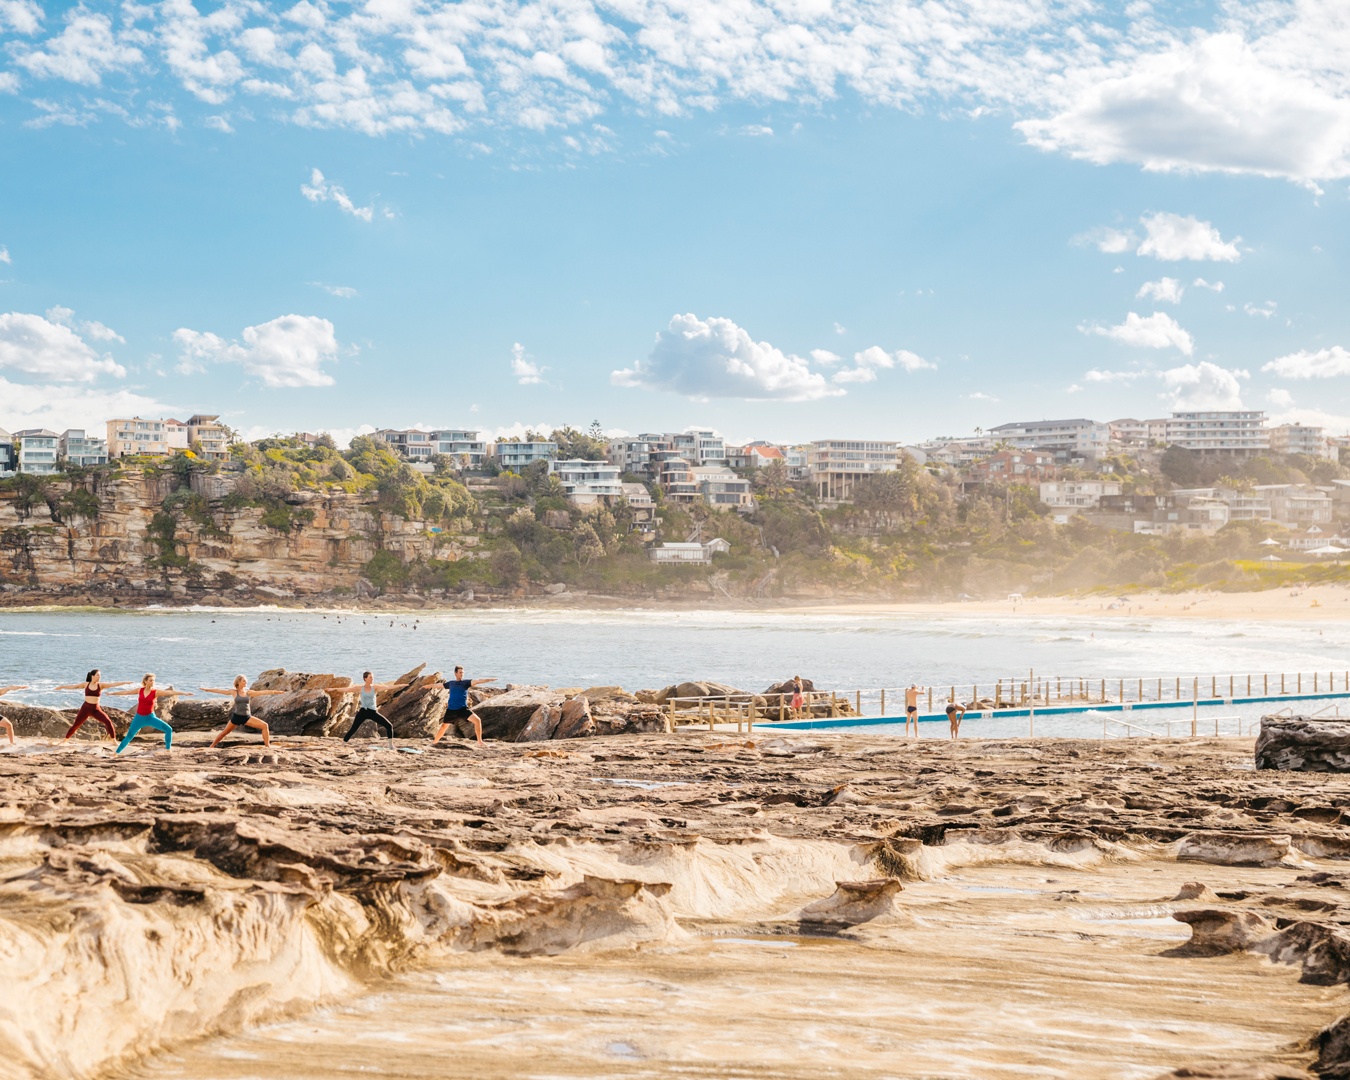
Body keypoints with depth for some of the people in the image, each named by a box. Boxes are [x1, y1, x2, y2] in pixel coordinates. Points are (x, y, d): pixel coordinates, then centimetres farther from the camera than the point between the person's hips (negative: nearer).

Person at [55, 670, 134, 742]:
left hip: (96, 709, 0)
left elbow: (113, 684, -9)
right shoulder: (86, 684, 2)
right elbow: (74, 686, 10)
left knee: (108, 722, -16)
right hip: (85, 708, 0)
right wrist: (62, 687, 11)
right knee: (76, 725, 4)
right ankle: (65, 740, 24)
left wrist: (124, 683, -19)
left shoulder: (101, 685, 0)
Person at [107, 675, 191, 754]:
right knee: (128, 737, 5)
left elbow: (170, 692, -20)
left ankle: (168, 749, -8)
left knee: (168, 729, -20)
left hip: (150, 718, -2)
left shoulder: (156, 692, -8)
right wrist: (113, 693, 25)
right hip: (139, 718, 2)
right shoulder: (140, 690, 0)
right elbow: (126, 692, 14)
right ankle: (116, 753, 21)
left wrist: (184, 693, -30)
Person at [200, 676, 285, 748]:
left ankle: (267, 746, -8)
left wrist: (276, 692, -5)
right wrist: (206, 689, 5)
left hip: (247, 718, 2)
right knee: (224, 732, 8)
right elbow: (219, 691, 4)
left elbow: (263, 692, 0)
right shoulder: (234, 692, 0)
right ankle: (212, 746, 26)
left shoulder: (249, 693, 5)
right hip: (237, 716, -2)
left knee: (264, 726, -13)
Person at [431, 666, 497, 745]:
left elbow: (477, 681, -16)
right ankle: (435, 741, 35)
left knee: (477, 720, -19)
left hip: (463, 709, -2)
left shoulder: (466, 682, -1)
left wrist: (489, 680, -31)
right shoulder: (450, 683, 9)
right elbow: (440, 685, 26)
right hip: (451, 710, 2)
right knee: (444, 726, 13)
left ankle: (480, 741, -9)